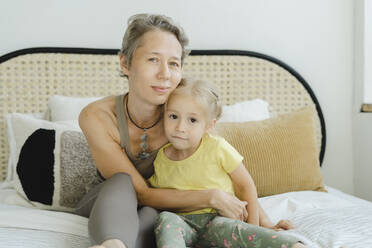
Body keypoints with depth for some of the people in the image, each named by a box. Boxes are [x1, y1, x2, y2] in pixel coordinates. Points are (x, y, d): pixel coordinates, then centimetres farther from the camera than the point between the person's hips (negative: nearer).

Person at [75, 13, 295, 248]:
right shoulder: (97, 116, -26)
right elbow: (141, 192, -27)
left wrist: (264, 221, -19)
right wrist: (212, 197, -33)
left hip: (155, 209, 1)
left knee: (150, 216, -34)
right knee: (122, 181, -34)